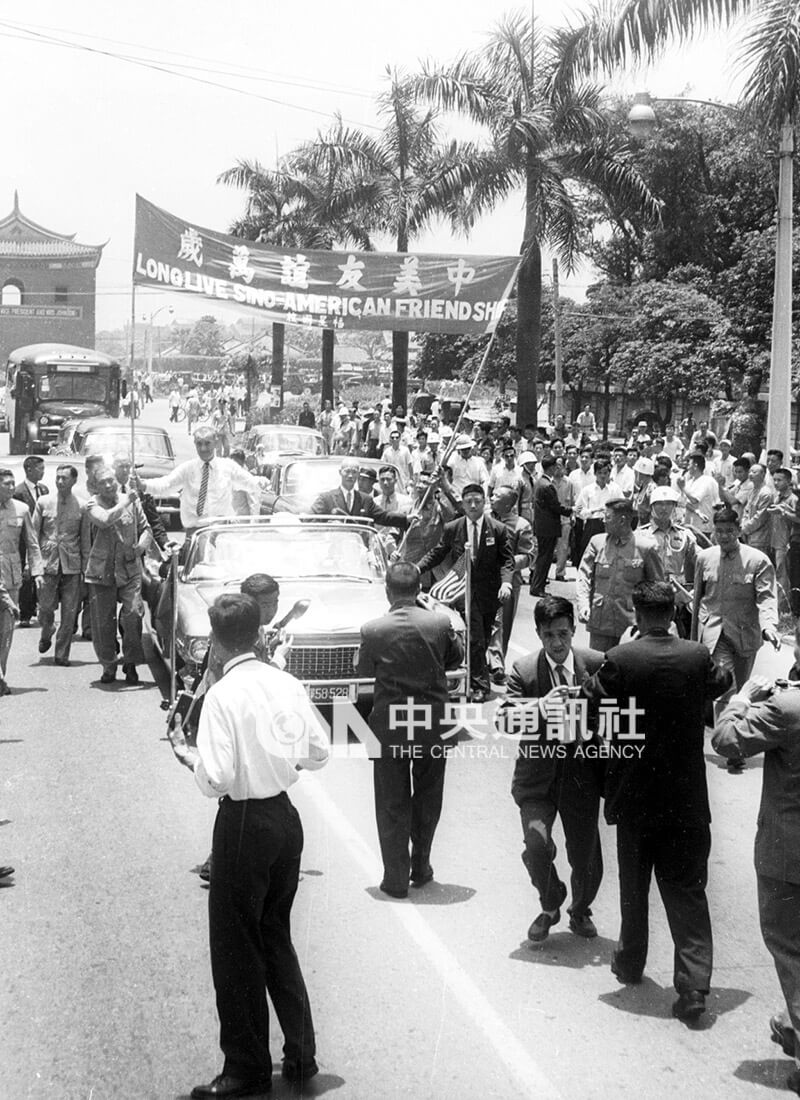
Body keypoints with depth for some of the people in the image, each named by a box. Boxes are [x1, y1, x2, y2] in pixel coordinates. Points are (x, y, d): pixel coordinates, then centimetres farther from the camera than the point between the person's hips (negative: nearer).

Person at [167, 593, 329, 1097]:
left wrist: (186, 751, -4)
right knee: (277, 937, 21)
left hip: (244, 824, -7)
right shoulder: (288, 685, 1)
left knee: (237, 948, 7)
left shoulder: (223, 696, -18)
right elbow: (319, 752, 8)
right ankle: (301, 1057, 27)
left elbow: (216, 780, -21)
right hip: (287, 815, 7)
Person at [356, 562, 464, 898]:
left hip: (389, 726, -1)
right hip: (433, 722, 2)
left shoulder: (373, 630, -13)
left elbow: (363, 670, 3)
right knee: (427, 799, 19)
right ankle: (421, 867, 30)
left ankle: (396, 879, 12)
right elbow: (456, 658, 7)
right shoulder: (440, 623, -10)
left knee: (392, 805, 9)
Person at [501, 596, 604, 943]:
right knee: (536, 843, -17)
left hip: (582, 772, 1)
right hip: (538, 773, -1)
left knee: (585, 855, 8)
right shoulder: (524, 670, -5)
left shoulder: (597, 664, -4)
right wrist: (541, 707, -30)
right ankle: (549, 907, 14)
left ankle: (580, 911, 41)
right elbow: (505, 718, -14)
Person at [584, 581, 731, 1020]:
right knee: (687, 891, 4)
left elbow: (589, 701, -2)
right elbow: (722, 683, 14)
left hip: (634, 794, -1)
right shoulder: (698, 656, -6)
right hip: (687, 798, 1)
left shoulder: (619, 659, -14)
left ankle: (630, 962, 35)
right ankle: (693, 985, -3)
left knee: (633, 885, 19)